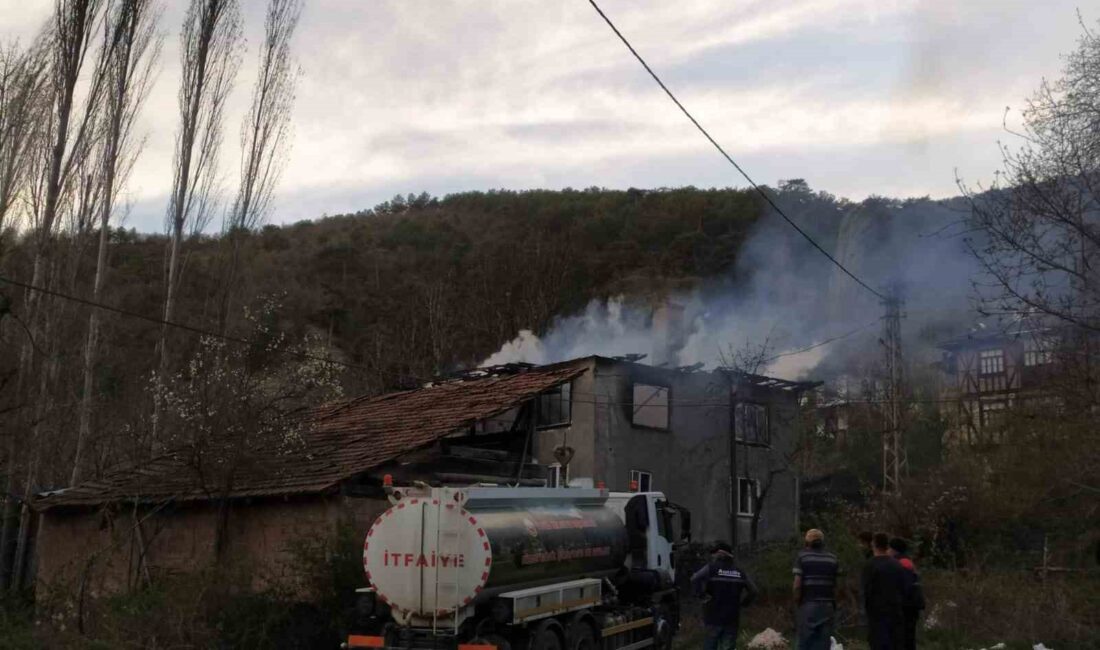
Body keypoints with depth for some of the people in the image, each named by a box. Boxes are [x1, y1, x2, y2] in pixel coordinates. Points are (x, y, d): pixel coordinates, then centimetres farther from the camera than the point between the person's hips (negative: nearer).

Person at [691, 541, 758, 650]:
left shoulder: (712, 568, -3)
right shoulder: (739, 572, 10)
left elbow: (695, 579, -20)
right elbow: (753, 591, 13)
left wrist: (701, 595, -10)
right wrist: (742, 603, 13)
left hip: (714, 616, -3)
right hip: (732, 618, 3)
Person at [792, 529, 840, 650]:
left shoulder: (802, 557, -2)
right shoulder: (832, 559, 8)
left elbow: (797, 585, -9)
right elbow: (835, 586, 5)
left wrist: (797, 602, 4)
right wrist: (834, 606, 12)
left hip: (808, 605, -3)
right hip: (827, 606, 3)